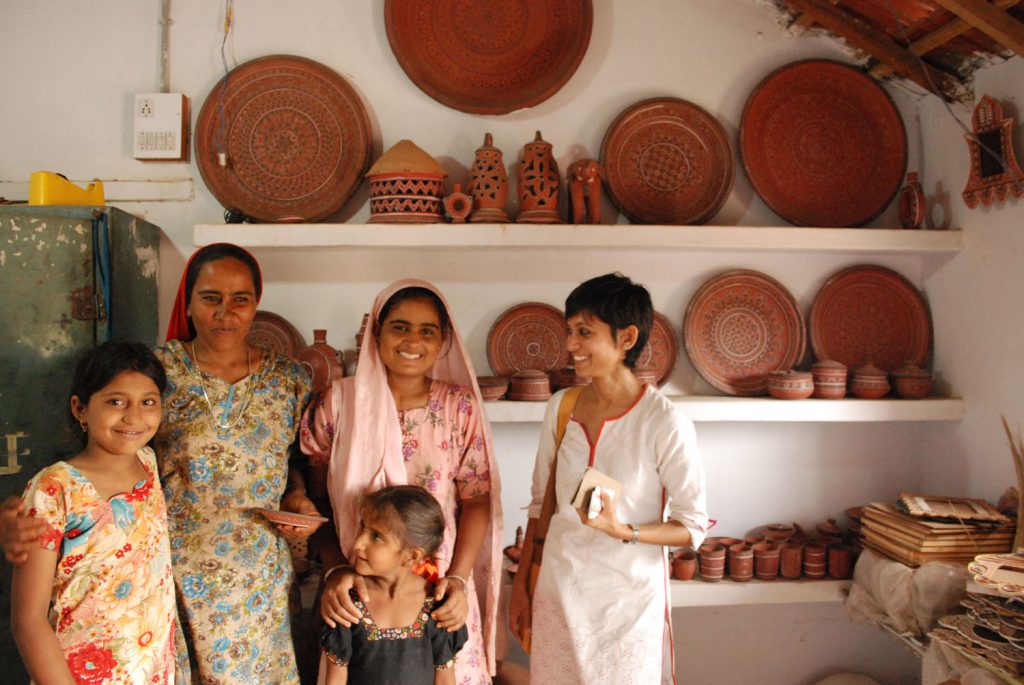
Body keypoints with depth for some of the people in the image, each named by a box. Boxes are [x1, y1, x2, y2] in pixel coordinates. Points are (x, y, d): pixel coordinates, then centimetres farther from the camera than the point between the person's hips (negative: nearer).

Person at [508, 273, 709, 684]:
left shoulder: (664, 422, -17)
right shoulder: (561, 407, -2)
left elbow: (693, 527, -10)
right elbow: (541, 501, 8)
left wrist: (624, 532, -25)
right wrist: (520, 584, 11)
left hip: (629, 596, -4)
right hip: (559, 589, 4)